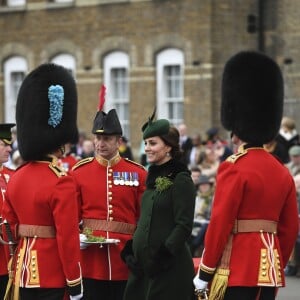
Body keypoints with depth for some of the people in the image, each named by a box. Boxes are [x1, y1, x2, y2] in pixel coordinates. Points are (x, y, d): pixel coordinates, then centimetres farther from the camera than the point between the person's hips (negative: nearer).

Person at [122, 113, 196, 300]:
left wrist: (165, 253, -23)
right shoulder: (153, 177, 14)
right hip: (144, 262, 8)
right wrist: (129, 248, 10)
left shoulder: (180, 179, -10)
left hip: (170, 268, -8)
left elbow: (184, 226, -15)